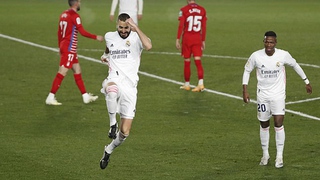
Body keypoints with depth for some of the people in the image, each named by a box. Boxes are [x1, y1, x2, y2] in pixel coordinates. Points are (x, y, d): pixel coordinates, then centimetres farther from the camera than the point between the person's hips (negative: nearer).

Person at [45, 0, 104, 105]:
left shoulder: (64, 14, 11)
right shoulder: (75, 16, -14)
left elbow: (59, 33, 17)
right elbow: (82, 32, -18)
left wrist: (60, 47, 24)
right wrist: (96, 37, -8)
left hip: (63, 46, 9)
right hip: (69, 49, -9)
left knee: (77, 71, 14)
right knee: (62, 73, -6)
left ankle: (85, 96, 19)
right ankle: (50, 98, -5)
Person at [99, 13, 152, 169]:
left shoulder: (136, 38, -3)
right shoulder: (109, 36, 10)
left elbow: (148, 46, -29)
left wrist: (136, 28, -29)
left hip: (130, 87, -1)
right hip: (114, 80, 1)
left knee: (125, 132, 0)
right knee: (112, 89, -43)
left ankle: (109, 150, 30)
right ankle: (113, 123, -22)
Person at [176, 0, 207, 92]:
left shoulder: (184, 10, -7)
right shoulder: (202, 10, 3)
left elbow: (181, 26, -10)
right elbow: (204, 27, 6)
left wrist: (177, 40, -6)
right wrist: (203, 41, 14)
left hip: (187, 38, -2)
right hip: (197, 39, 2)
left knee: (187, 62, 8)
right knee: (198, 61, 2)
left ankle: (187, 84, 17)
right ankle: (200, 84, -10)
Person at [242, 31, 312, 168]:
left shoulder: (283, 55, -11)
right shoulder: (256, 56, -11)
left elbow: (295, 65, 8)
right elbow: (247, 71, 5)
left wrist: (306, 82, 15)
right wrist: (245, 91, -1)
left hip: (278, 95, -1)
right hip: (262, 95, 1)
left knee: (278, 123, -12)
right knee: (264, 125, 9)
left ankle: (279, 156, -3)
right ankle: (265, 155, 24)